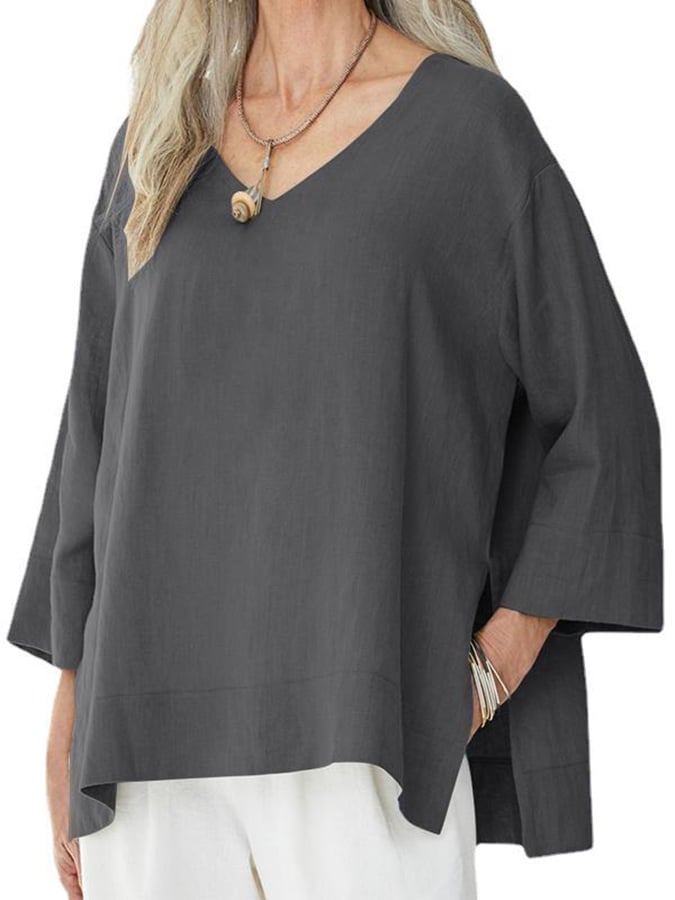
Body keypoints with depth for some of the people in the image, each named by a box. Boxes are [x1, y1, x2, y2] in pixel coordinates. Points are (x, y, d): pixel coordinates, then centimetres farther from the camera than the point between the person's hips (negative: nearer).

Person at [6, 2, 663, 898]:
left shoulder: (474, 119, 2)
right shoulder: (159, 146, 14)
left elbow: (605, 426, 3)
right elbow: (104, 427, 16)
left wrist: (491, 673, -7)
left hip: (365, 720, -4)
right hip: (164, 713, 4)